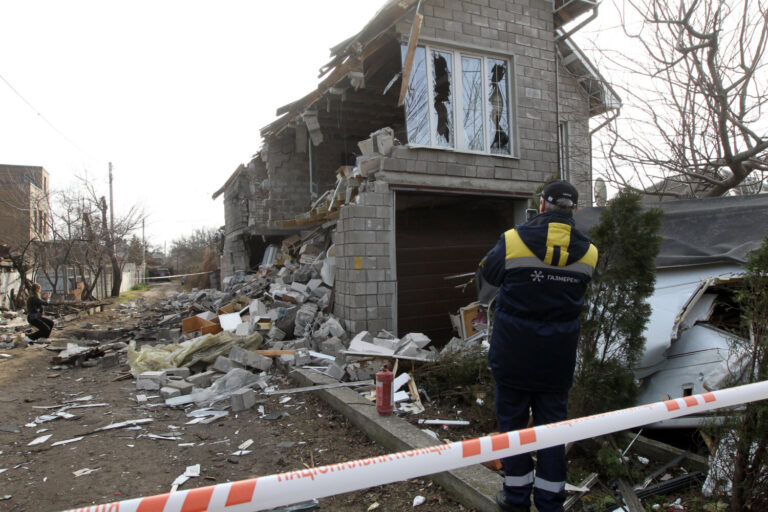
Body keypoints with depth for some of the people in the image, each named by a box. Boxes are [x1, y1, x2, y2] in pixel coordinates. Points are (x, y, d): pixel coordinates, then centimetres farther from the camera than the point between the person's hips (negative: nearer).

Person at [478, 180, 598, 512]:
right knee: (552, 423, 14)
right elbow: (577, 293, 11)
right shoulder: (588, 252, -3)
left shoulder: (513, 240, -13)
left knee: (512, 421, 12)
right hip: (558, 358, 3)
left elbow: (489, 273, 4)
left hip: (513, 354, -2)